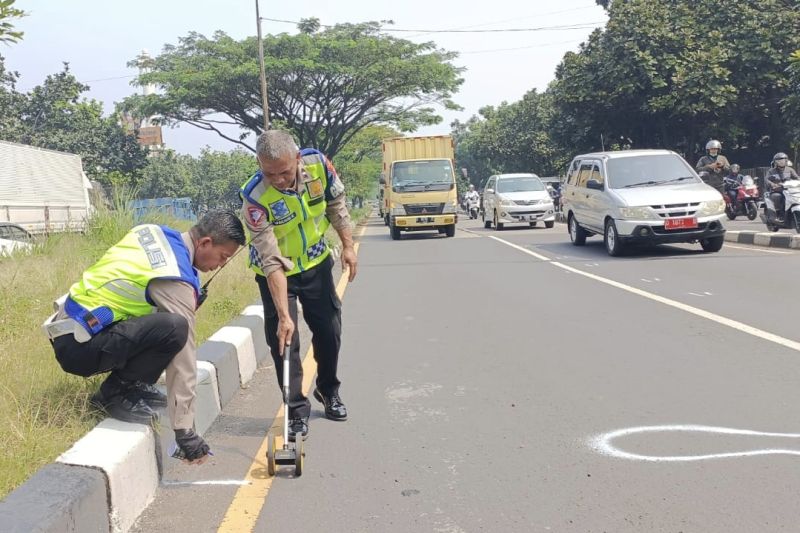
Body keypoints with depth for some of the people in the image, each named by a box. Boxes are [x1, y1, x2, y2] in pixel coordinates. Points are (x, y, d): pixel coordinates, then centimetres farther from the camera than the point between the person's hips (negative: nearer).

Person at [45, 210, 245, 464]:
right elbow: (183, 360, -18)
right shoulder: (176, 280, -19)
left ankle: (132, 384, 12)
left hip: (66, 326, 10)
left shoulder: (153, 232, 5)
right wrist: (185, 432, -15)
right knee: (174, 327, -28)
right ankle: (115, 394, -8)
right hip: (78, 347, -10)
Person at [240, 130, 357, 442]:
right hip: (276, 274, -4)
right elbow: (273, 263, -34)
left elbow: (336, 204, -1)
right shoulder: (255, 198, -33)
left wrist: (347, 246, -2)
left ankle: (328, 391, 36)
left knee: (330, 331, 12)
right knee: (283, 340, -6)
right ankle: (297, 411, 9)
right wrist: (283, 315, -34)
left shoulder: (318, 164, -23)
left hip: (317, 263, 4)